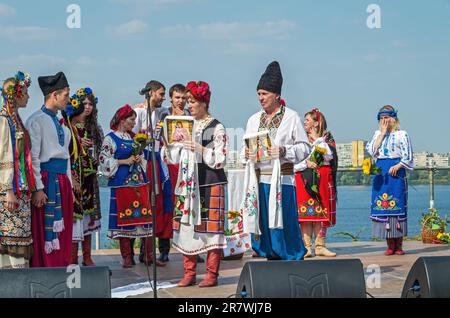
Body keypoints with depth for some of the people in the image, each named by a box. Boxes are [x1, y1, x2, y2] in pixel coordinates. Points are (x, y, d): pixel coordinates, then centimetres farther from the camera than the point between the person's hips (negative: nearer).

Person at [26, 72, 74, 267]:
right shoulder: (36, 121, -8)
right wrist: (38, 188, -19)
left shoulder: (60, 123, 18)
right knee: (47, 232, -7)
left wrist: (69, 186, 16)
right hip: (47, 181, -8)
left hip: (62, 181, 8)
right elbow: (33, 157, -13)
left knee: (63, 233, 9)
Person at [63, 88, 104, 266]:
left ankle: (87, 257, 14)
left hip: (90, 177, 6)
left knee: (89, 214, 8)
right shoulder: (68, 126, -6)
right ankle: (73, 259, -3)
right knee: (74, 214, -8)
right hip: (74, 175, -6)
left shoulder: (94, 127, 14)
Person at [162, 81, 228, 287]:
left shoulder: (216, 128, -2)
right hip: (187, 182, 5)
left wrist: (201, 150, -17)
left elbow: (220, 160, -7)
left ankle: (212, 274, 0)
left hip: (210, 183, -5)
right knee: (186, 225, 3)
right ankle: (189, 273, 10)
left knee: (210, 227, -5)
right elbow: (174, 158, 15)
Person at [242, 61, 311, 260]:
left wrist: (283, 151, -18)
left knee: (284, 224, -7)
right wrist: (246, 153, -3)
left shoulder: (291, 117, 0)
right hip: (259, 179, 5)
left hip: (282, 179, -5)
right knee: (262, 225, 5)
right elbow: (246, 148, 20)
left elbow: (304, 147, -3)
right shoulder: (254, 120, 15)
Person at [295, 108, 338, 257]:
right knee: (305, 212, -6)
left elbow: (329, 155, -9)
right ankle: (307, 247, -5)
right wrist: (306, 163, -14)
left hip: (322, 180, 0)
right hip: (304, 180, 0)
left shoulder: (327, 137, 9)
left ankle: (320, 246, 2)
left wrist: (317, 139, -6)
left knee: (320, 211, -2)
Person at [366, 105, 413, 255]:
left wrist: (397, 166, -17)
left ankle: (399, 245, 0)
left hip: (396, 172, -4)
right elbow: (372, 151, -1)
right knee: (383, 205, -1)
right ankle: (390, 245, 4)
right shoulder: (377, 134, 14)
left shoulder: (401, 134, 2)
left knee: (397, 206, -5)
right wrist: (382, 133, -1)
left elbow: (408, 157, -1)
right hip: (380, 172, 4)